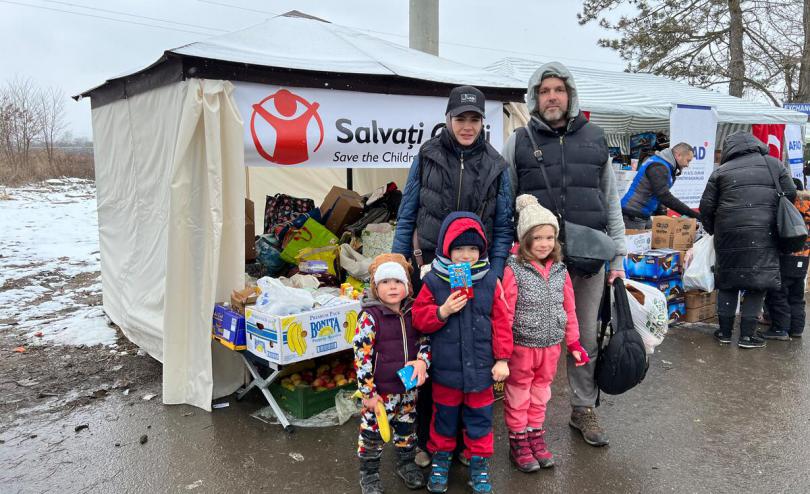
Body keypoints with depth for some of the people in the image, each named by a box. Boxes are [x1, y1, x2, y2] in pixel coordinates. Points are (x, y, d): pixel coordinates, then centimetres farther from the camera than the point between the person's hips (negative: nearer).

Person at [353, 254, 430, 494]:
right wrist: (368, 391, -14)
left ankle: (406, 463, 45)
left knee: (406, 428, 22)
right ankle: (369, 474, 30)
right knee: (373, 432, 9)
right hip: (381, 391, -5)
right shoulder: (370, 317, -16)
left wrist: (422, 361, -13)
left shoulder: (412, 313, 0)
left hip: (409, 387, 5)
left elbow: (425, 340, 9)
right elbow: (361, 355, -15)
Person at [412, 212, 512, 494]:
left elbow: (500, 321, -2)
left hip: (480, 367, 1)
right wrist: (443, 311, -24)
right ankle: (441, 455, 40)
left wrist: (502, 358, -2)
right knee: (444, 415, 18)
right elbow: (419, 318, -6)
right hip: (445, 366, 0)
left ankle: (479, 460, 35)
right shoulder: (433, 282, -9)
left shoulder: (490, 281, -6)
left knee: (479, 417, 14)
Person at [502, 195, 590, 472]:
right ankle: (518, 442, 25)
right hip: (522, 345, -5)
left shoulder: (559, 271, 2)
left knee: (541, 390, 18)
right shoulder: (514, 270, -15)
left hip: (551, 345, 5)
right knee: (519, 393, 10)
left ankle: (536, 436, 34)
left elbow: (569, 309, 10)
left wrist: (573, 342, 12)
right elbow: (504, 312, -15)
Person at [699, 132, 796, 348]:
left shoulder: (721, 171, 9)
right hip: (764, 233, -1)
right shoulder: (773, 164, 10)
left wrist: (712, 230, 21)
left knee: (728, 282, 11)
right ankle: (747, 334, 4)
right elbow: (790, 194, 7)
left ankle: (725, 331, 15)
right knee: (757, 283, 4)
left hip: (729, 233, 1)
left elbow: (706, 206, 6)